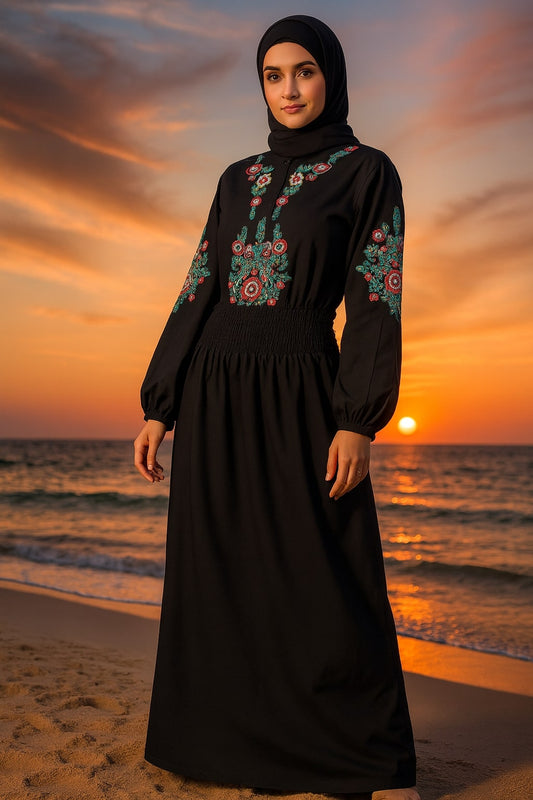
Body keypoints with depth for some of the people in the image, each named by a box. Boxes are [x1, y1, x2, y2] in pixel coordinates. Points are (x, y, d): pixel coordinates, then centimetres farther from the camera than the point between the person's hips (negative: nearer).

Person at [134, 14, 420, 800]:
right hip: (216, 390, 5)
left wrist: (357, 421, -16)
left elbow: (377, 300, -6)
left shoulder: (370, 173, 3)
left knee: (331, 582, -4)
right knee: (221, 573, 6)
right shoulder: (238, 181, 15)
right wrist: (159, 409, 5)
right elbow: (198, 295, 11)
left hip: (301, 392, -4)